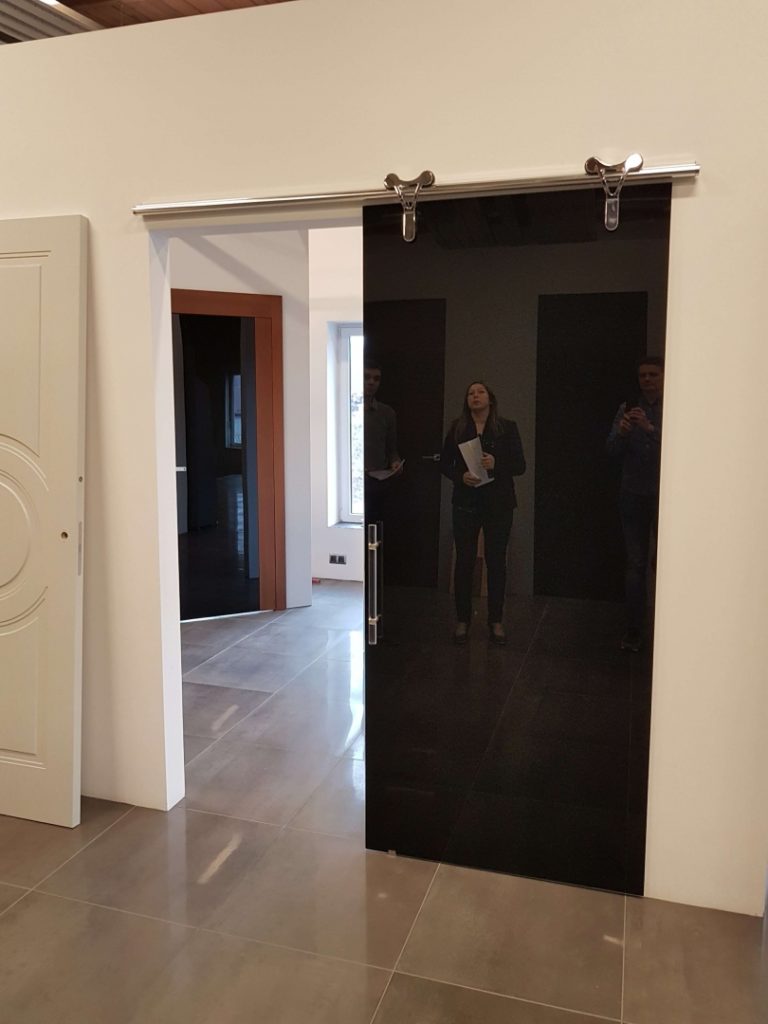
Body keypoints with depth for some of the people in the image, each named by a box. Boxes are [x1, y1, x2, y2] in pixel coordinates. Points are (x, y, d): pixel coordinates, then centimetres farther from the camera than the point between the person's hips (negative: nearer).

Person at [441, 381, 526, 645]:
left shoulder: (507, 428, 3)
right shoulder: (457, 428, 7)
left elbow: (520, 465, -1)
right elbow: (444, 464, 8)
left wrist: (496, 464, -19)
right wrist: (461, 476, -12)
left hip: (498, 504, -1)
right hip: (466, 503, 1)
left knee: (496, 561, 3)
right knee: (464, 560, 1)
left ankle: (496, 621, 13)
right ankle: (462, 620, 11)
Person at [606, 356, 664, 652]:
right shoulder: (627, 409, 10)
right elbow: (612, 450, 2)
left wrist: (650, 428, -25)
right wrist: (622, 431, -18)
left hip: (663, 495, -3)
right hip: (633, 495, 3)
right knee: (636, 563, 4)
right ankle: (634, 630, 8)